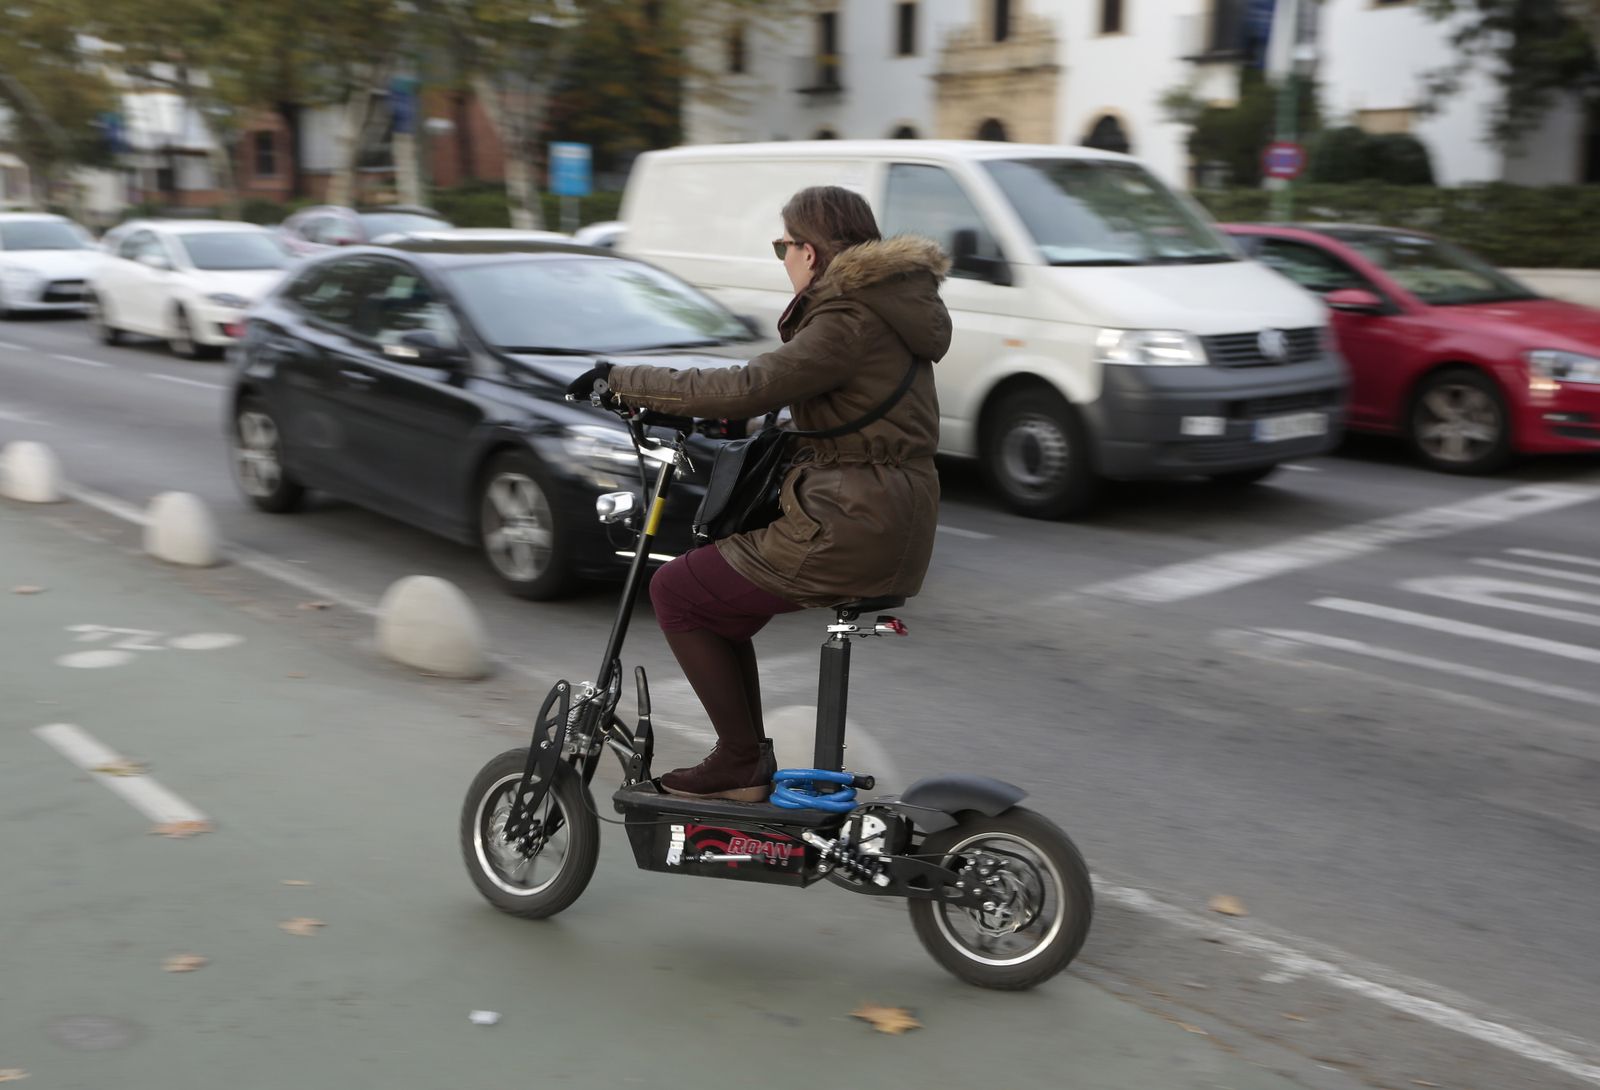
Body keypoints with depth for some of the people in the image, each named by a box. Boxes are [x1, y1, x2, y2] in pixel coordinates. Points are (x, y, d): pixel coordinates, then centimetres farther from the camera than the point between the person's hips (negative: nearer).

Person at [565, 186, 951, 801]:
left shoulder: (849, 321, -16)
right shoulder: (885, 302, 15)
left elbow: (749, 390, -25)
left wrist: (623, 381, -18)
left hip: (850, 530, -10)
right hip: (897, 527, 10)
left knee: (676, 591, 0)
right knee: (716, 599, 20)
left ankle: (741, 764, 5)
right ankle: (747, 763, 23)